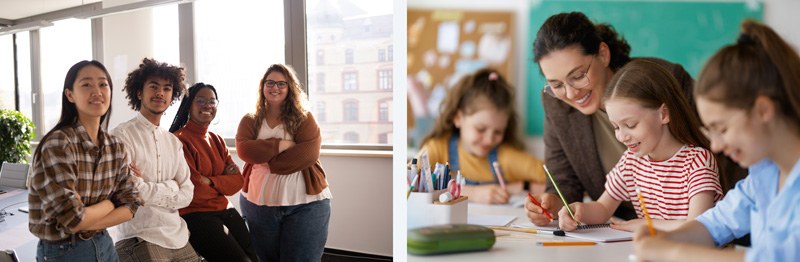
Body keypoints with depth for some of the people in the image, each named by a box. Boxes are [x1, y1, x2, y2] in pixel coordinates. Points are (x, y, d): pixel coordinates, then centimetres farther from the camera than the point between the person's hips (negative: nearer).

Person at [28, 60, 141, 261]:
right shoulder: (57, 143, -20)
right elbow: (73, 218, -25)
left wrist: (87, 224, -16)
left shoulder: (116, 147, 0)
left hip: (104, 245, 6)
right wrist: (110, 203, -8)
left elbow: (131, 205, -2)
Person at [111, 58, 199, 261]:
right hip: (141, 240, -6)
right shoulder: (122, 136, -9)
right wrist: (170, 187, -4)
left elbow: (186, 195, 4)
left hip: (178, 237, 6)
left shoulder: (174, 142, 12)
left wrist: (147, 188, -9)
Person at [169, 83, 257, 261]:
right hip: (195, 215, -7)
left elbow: (237, 180, 5)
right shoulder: (179, 140, -11)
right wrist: (223, 182, 0)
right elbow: (194, 190, -17)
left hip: (224, 211, 7)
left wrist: (209, 182, -11)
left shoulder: (217, 140, 13)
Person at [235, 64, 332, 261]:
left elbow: (309, 153, -14)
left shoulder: (304, 118, 1)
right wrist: (281, 145, -16)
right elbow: (244, 151, -10)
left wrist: (267, 162, -14)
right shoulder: (249, 121, 8)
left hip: (306, 204, -3)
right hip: (258, 204, 3)